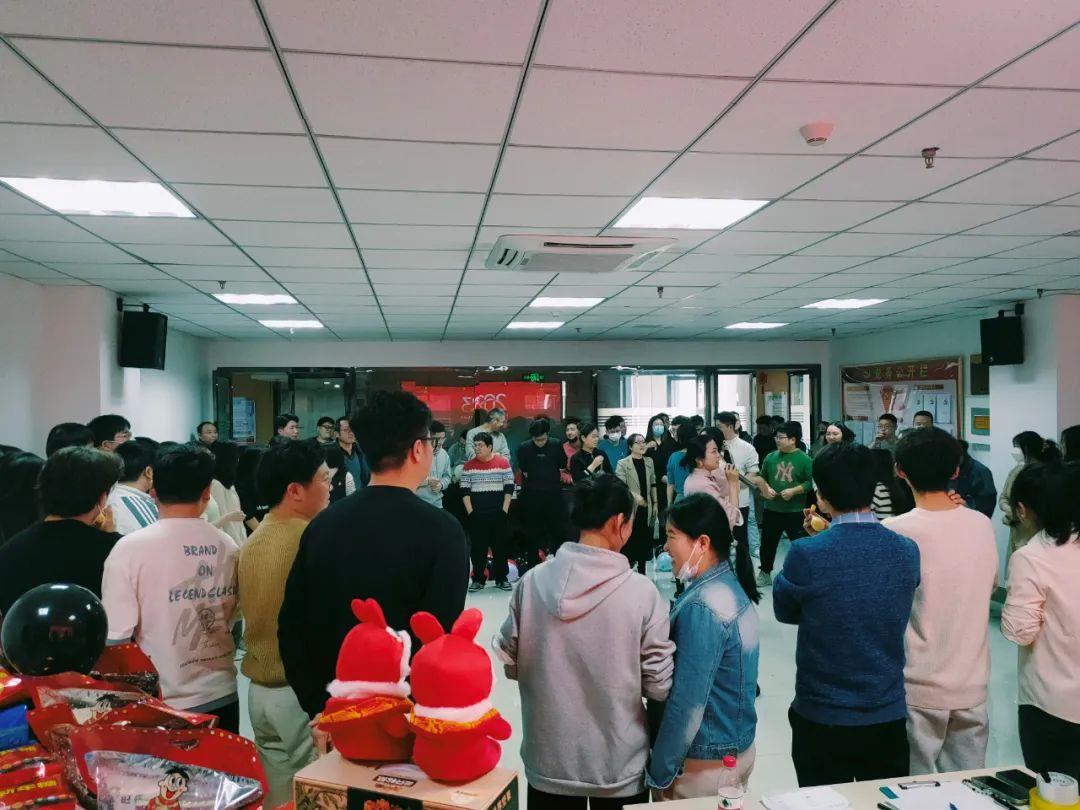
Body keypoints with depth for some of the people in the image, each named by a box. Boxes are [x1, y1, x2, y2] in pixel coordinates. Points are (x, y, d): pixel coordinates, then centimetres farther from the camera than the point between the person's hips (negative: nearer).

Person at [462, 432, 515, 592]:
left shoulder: (503, 463, -1)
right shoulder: (469, 465, 2)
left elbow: (509, 488, 0)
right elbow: (465, 490, 2)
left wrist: (505, 510, -5)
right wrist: (470, 512, -5)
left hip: (498, 513, 0)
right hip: (477, 514, 0)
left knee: (501, 546, 5)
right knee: (478, 547, 4)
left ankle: (501, 578, 16)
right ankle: (478, 579, 13)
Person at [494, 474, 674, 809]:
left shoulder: (532, 582, -13)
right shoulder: (641, 592, -19)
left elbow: (510, 663, -1)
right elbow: (659, 687, -12)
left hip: (548, 762, 2)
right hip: (619, 767, -2)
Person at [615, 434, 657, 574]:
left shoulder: (649, 462, 10)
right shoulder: (622, 463, -7)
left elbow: (653, 484, 15)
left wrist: (655, 503, 12)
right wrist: (634, 495, -28)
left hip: (646, 509, 5)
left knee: (644, 540, 10)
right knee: (629, 540, -2)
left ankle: (642, 572, 20)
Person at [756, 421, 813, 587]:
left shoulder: (804, 459, -8)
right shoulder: (771, 457, 3)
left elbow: (811, 482, -10)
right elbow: (762, 477, 12)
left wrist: (793, 491, -19)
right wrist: (766, 489, -7)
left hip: (795, 511, -4)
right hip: (772, 509, 4)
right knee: (768, 543, 13)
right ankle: (765, 574, 28)